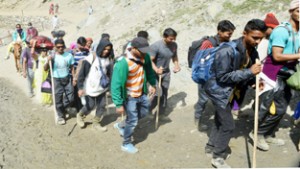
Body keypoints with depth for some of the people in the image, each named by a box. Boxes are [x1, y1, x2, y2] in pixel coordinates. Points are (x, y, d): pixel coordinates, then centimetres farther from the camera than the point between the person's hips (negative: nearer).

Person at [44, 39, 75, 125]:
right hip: (57, 80, -2)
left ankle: (63, 109, 33)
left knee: (70, 97, 5)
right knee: (58, 99, 6)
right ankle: (60, 116, 22)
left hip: (67, 78, 2)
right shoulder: (52, 57, -8)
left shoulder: (69, 55, -4)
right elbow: (45, 69, -8)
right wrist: (48, 61, -25)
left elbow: (72, 67, 6)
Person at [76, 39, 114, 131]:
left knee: (102, 106, 8)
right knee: (90, 106, 5)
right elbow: (82, 73, -16)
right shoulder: (91, 58, -17)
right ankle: (80, 115, 36)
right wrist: (80, 87, -21)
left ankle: (96, 123, 28)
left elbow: (110, 73, 10)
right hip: (90, 88, -5)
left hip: (102, 88, 5)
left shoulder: (108, 59, 0)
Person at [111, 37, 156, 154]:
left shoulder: (144, 57, -10)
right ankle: (126, 144, 29)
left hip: (141, 94, 8)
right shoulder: (123, 63, -32)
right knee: (133, 121, 4)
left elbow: (149, 69, 12)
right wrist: (119, 104, -27)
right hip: (130, 97, -7)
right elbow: (116, 85, -28)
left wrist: (152, 84, 15)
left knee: (144, 112, 25)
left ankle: (121, 125, 44)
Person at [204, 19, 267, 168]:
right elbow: (222, 77, -27)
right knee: (228, 125, -4)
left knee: (220, 120, 20)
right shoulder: (228, 50, -28)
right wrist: (249, 72, -29)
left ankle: (211, 147, 40)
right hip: (219, 90, -8)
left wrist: (255, 80, -12)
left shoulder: (252, 51, -2)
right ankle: (218, 157, 15)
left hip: (231, 91, 8)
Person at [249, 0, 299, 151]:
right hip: (274, 74, -9)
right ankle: (258, 133, 11)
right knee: (276, 109, -6)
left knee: (281, 108, 14)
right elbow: (277, 56, -21)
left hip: (286, 75, 9)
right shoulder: (282, 30, -17)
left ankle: (268, 135, 28)